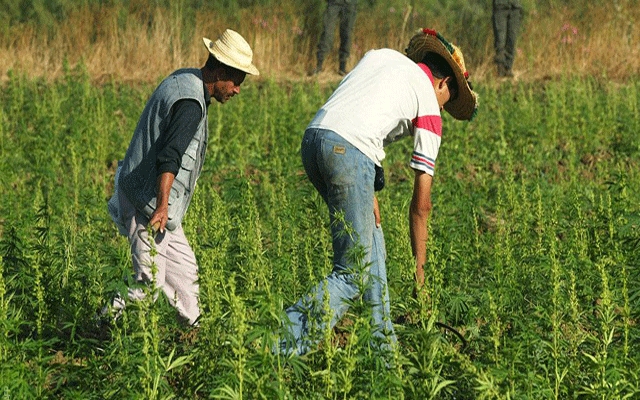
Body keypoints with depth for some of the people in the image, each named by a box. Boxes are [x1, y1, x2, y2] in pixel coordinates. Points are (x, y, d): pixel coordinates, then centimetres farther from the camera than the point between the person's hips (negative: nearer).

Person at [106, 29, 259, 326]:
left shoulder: (183, 79, 10)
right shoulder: (190, 103, -22)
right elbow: (169, 157, -35)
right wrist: (161, 207, -43)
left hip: (147, 197, 11)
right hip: (147, 201, -11)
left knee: (183, 267, 16)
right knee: (150, 281, -7)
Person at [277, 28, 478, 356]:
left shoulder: (380, 55, 27)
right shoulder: (429, 107, 12)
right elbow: (421, 204, 12)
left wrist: (368, 188, 16)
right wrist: (420, 268, 19)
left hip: (312, 136, 7)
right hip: (349, 149, -7)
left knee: (370, 241, 22)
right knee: (353, 275, -2)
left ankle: (383, 342, 22)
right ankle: (285, 348, -16)